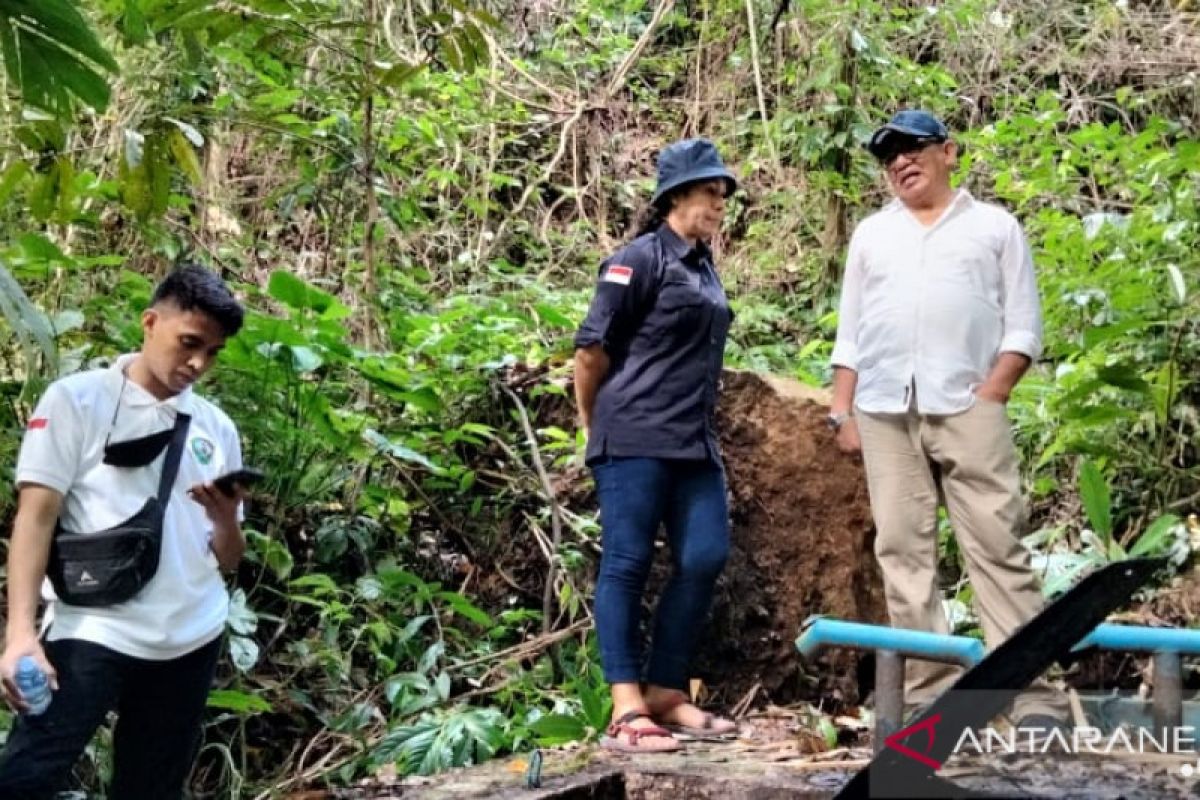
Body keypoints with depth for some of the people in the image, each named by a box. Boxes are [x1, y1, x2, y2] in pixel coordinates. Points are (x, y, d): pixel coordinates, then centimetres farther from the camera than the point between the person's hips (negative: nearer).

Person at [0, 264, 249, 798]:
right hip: (92, 632, -4)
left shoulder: (217, 429, 11)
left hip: (192, 641, 5)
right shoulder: (75, 400, -1)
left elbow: (227, 560, 13)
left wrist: (225, 518, -11)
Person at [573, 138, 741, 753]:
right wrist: (595, 425, 2)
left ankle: (665, 692, 15)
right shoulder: (641, 258, -7)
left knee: (705, 559, 4)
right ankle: (627, 709, -1)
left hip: (694, 442, 8)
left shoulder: (703, 264, 17)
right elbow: (592, 348, -8)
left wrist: (702, 432, 19)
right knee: (627, 564, -4)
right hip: (635, 438, -8)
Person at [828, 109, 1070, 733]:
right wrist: (841, 413, 8)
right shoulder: (871, 234, 21)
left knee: (998, 547, -8)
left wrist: (991, 394, -8)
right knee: (903, 550, -1)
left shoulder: (994, 226, 12)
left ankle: (1034, 694, -8)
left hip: (966, 406, -3)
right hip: (884, 412, 4)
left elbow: (1023, 326, 5)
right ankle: (928, 690, 2)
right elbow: (849, 334, 18)